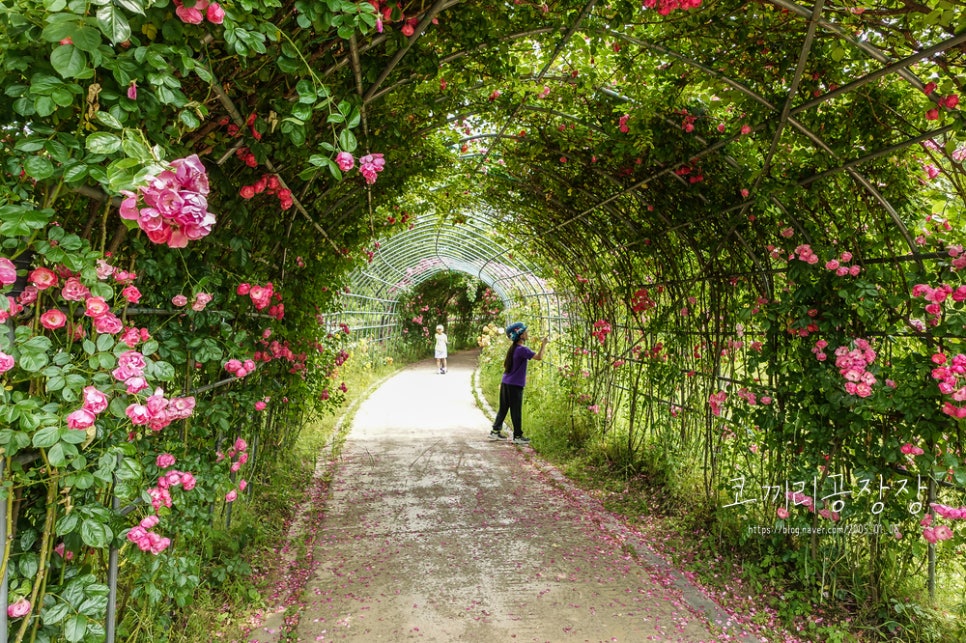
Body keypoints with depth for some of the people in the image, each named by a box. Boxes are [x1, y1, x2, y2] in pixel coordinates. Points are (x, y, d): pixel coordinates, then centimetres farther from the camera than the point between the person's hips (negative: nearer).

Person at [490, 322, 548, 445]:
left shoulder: (513, 348, 10)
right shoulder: (522, 349, -17)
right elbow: (539, 357, -26)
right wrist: (543, 344, -14)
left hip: (505, 383, 8)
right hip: (515, 385, -8)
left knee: (503, 408, 14)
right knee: (516, 411, 1)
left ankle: (495, 431, 19)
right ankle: (518, 436, 9)